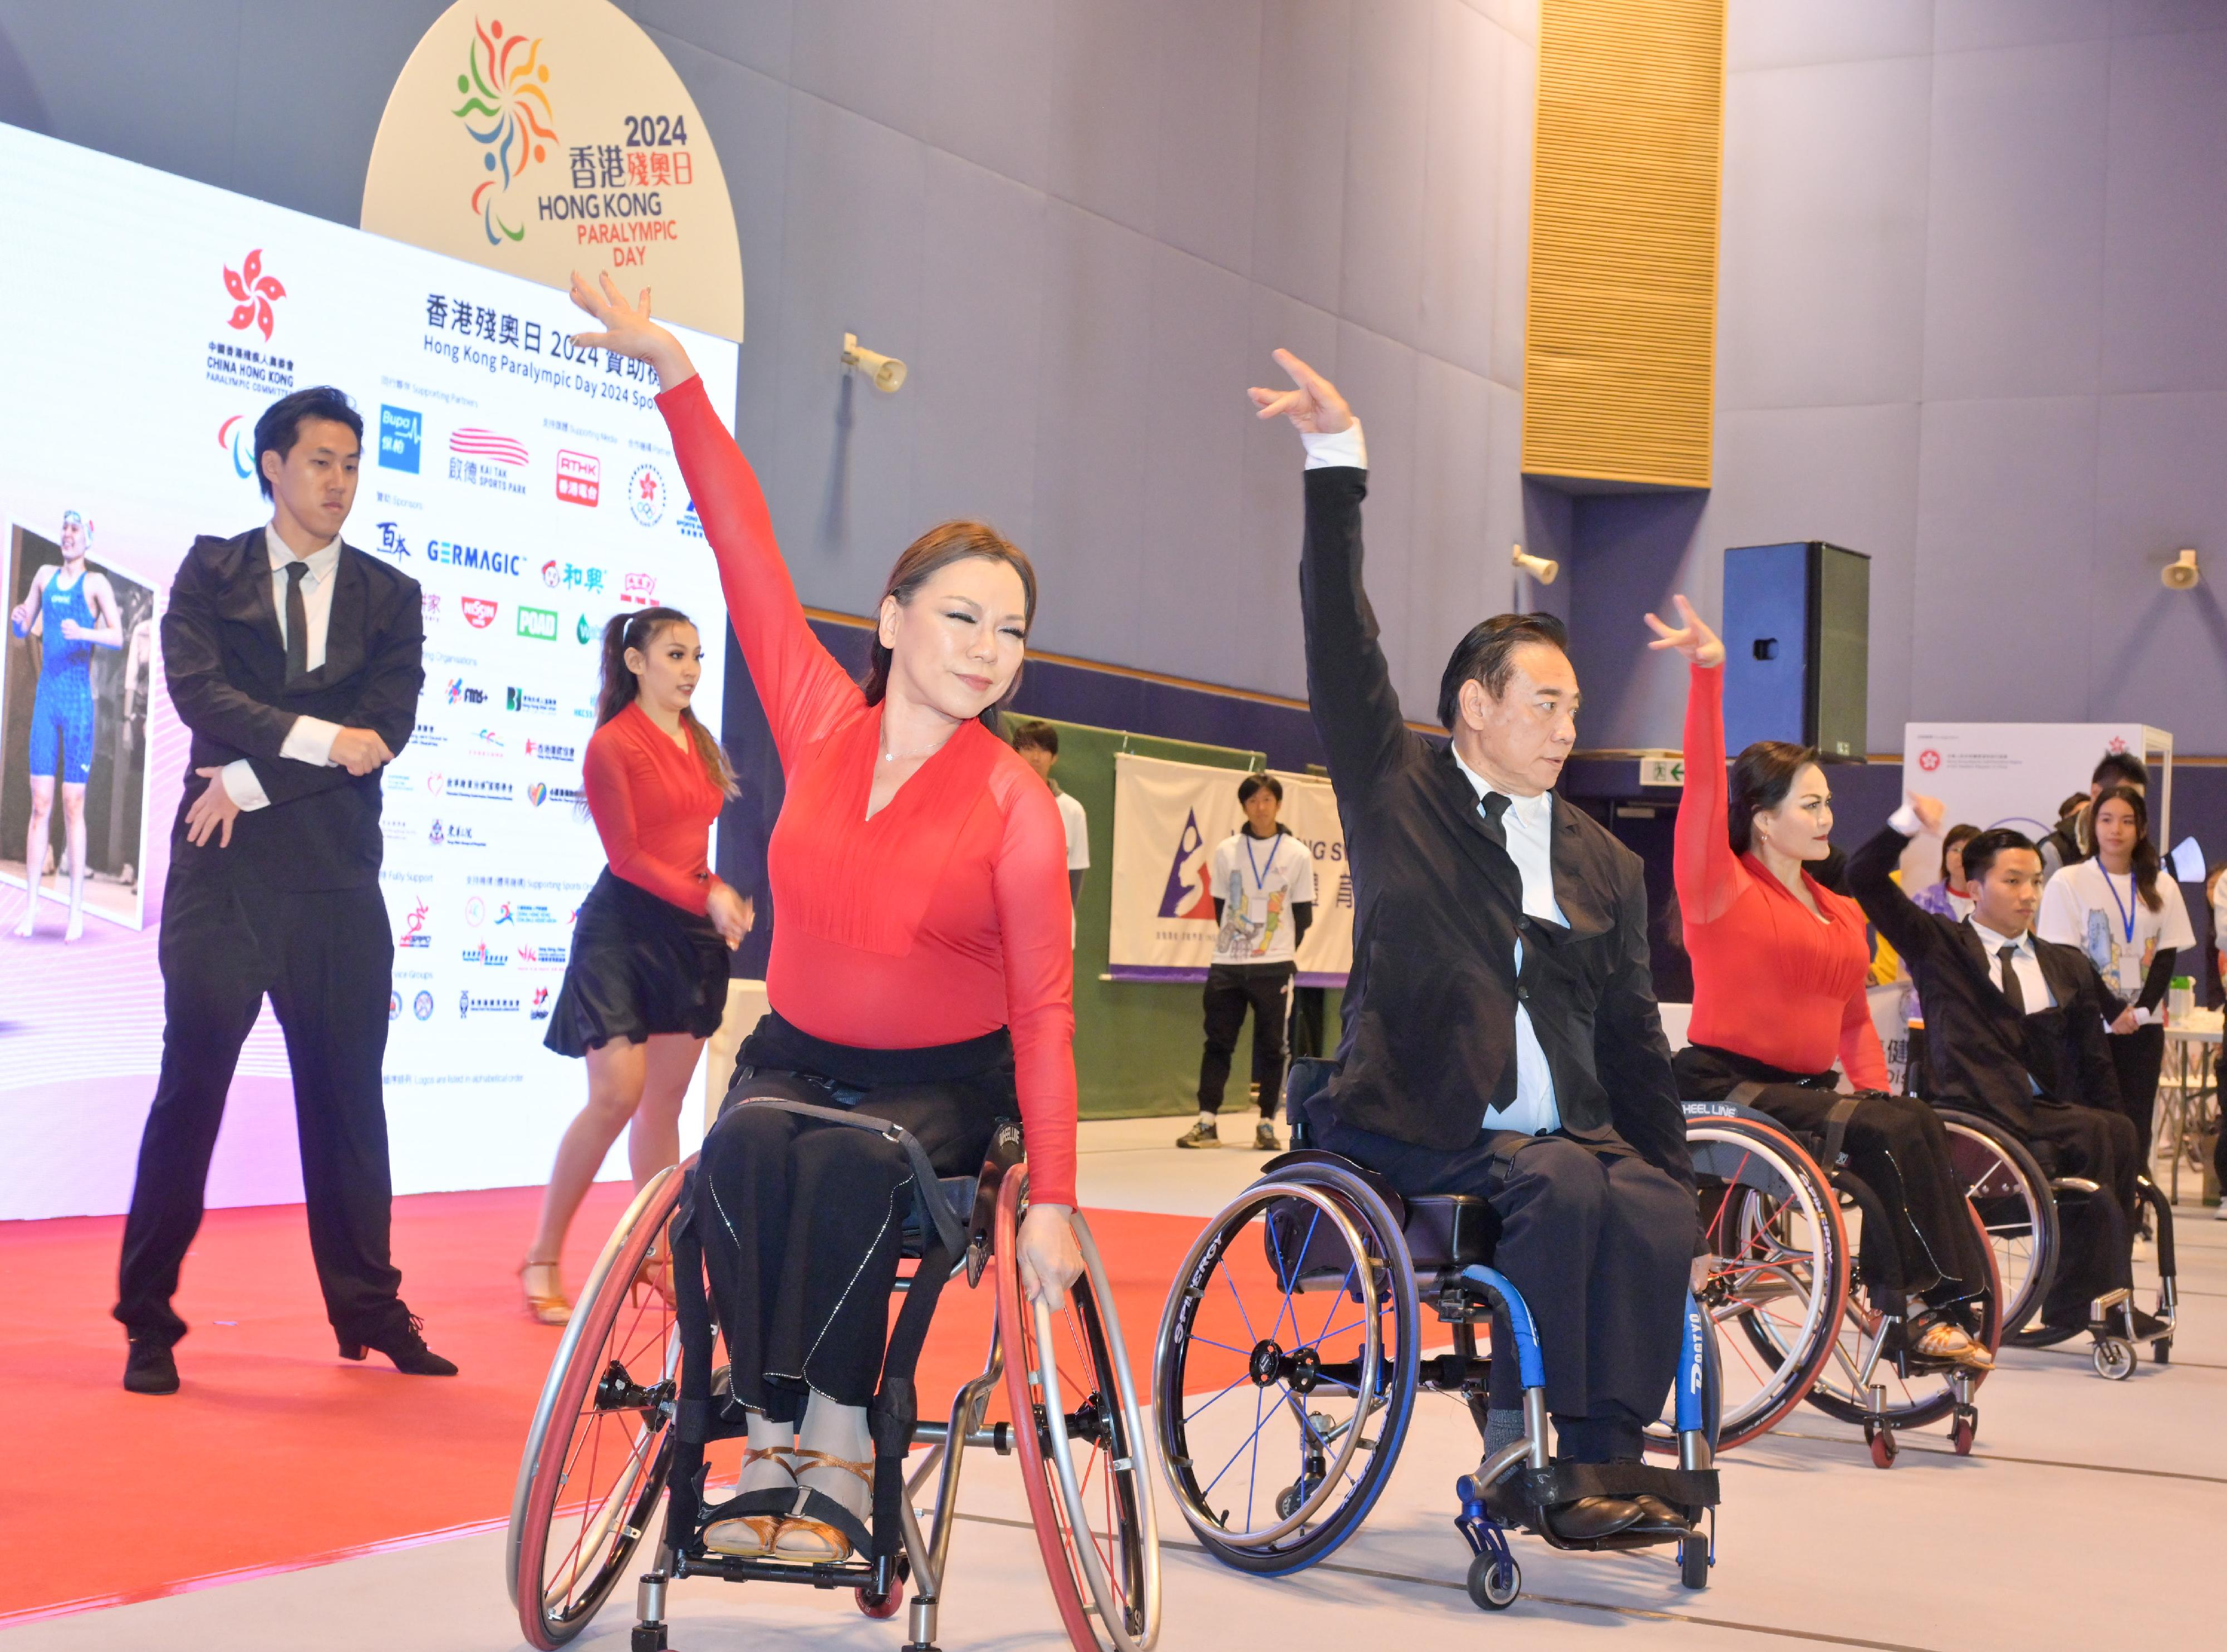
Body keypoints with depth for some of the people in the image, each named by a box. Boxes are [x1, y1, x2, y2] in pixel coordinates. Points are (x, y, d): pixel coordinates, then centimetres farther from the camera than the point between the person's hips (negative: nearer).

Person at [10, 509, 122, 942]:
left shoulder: (96, 582, -2)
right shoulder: (45, 577, 13)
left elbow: (118, 636, -14)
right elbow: (25, 630, 20)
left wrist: (84, 633, -31)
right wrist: (19, 620, -1)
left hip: (80, 698, -4)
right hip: (46, 695, 4)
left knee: (74, 805, -4)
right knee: (40, 803, 0)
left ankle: (76, 910, -1)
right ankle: (30, 905, 0)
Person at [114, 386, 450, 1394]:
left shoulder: (389, 596, 10)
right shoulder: (211, 574, 6)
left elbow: (387, 726, -3)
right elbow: (198, 689, -10)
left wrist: (255, 778, -9)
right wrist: (316, 738, -18)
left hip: (338, 887, 2)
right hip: (222, 874, -2)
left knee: (348, 1096, 7)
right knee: (191, 1087, -2)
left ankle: (369, 1312, 16)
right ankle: (148, 1321, 6)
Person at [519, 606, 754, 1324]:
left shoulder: (698, 742, 12)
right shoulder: (612, 745, -8)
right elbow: (627, 857, -12)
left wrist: (721, 897, -3)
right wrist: (708, 898, -19)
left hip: (691, 936, 7)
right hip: (626, 928, -6)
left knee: (666, 1102, 9)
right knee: (616, 1095, -13)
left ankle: (654, 1255, 18)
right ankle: (542, 1261, -2)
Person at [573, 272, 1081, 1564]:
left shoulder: (1013, 801, -11)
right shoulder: (822, 725, -3)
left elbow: (1044, 1006, -13)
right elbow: (746, 547, -3)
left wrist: (1053, 1198, -21)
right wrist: (673, 370, -5)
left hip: (943, 1081, -2)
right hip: (799, 1054, 3)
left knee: (852, 1161, -35)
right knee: (746, 1145, -31)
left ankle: (838, 1452, -29)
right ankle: (771, 1440, -28)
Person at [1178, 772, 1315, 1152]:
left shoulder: (1297, 855, 1)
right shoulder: (1226, 850, 5)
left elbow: (1303, 913, 6)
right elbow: (1219, 906, 11)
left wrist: (1284, 950, 5)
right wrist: (1235, 941, 7)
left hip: (1275, 967, -1)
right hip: (1227, 965, 1)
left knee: (1270, 1046, 2)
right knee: (1217, 1042, 2)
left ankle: (1267, 1125, 8)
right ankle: (1206, 1124, 5)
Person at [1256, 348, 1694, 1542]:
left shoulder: (1603, 862, 19)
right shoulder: (1397, 792, 8)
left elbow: (1632, 1033, 18)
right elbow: (1341, 641, -2)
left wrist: (1675, 1171, 7)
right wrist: (1336, 462, -8)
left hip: (1572, 1136, 4)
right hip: (1422, 1131, -4)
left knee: (1656, 1213, -24)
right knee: (1565, 1188, -29)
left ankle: (1601, 1464, -23)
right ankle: (1516, 1435, -19)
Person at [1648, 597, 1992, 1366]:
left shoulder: (1843, 914, 17)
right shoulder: (1723, 892, -4)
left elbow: (1854, 1018, 23)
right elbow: (1704, 788, -18)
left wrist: (1876, 1090, 6)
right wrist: (1708, 675, -28)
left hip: (1807, 1088, 7)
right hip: (1728, 1085, -6)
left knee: (1914, 1124, -20)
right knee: (1887, 1134, -24)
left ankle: (1941, 1302, -19)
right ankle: (1917, 1301, -16)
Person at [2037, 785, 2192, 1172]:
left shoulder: (2162, 888, 9)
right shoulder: (2069, 883, -2)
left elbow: (2166, 957, 6)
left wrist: (2141, 1011, -9)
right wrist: (2114, 1014, -12)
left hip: (2144, 1028, 3)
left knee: (2136, 1127, 1)